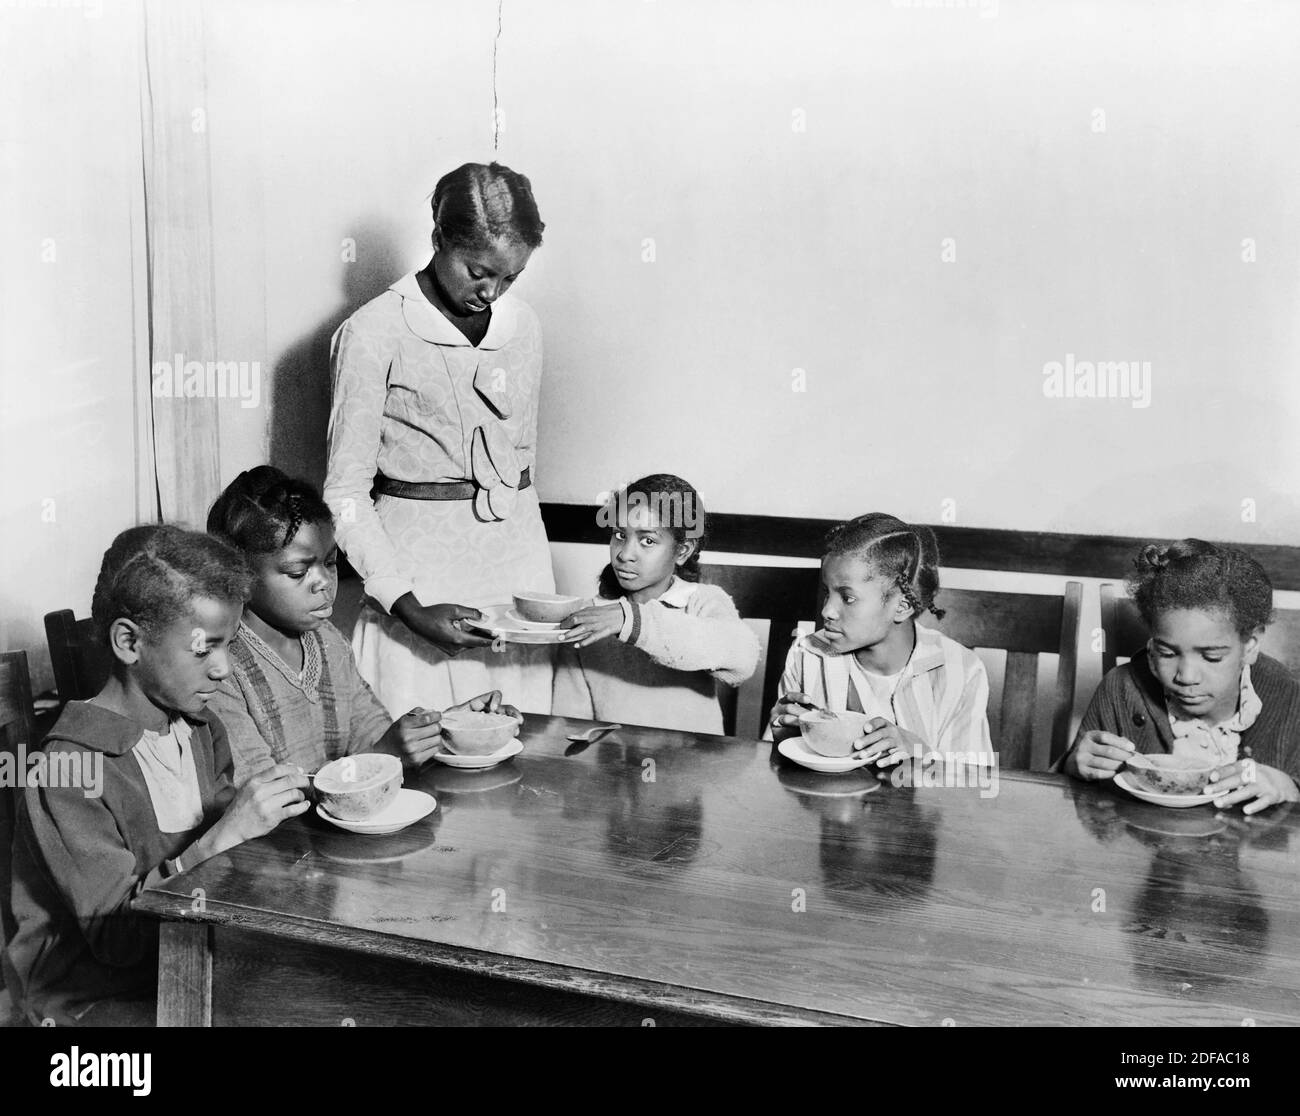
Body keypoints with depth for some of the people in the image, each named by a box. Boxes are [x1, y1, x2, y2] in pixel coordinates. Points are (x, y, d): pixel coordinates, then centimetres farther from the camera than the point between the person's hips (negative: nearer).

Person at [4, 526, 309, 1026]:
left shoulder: (201, 727, 4)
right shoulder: (71, 763, -19)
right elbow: (115, 935, -21)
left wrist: (268, 811, -8)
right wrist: (224, 835, -28)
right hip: (93, 996, -7)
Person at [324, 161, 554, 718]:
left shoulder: (523, 326, 7)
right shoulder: (374, 333, -8)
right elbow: (346, 492, -7)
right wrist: (409, 608, -16)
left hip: (519, 547, 5)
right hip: (423, 556, -4)